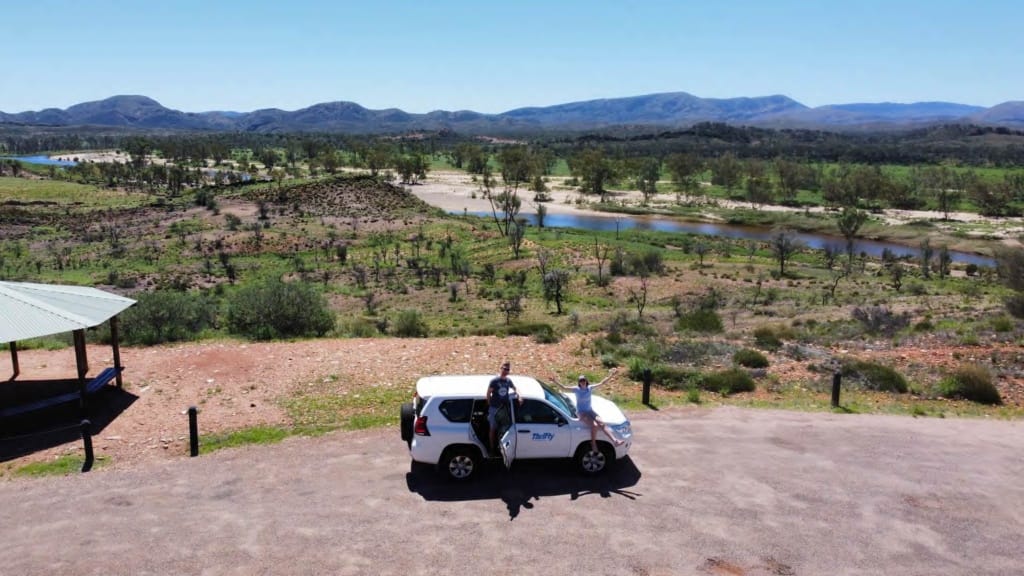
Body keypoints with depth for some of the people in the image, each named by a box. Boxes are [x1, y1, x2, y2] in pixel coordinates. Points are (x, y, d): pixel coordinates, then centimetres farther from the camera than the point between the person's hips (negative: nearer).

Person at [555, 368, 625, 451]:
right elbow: (564, 387, -14)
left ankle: (615, 441, -23)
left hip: (590, 411, 4)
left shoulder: (590, 388, 2)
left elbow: (601, 383, 6)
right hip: (582, 413, -4)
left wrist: (610, 376, 0)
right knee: (594, 425, -27)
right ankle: (593, 444, -11)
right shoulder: (577, 389, -8)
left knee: (602, 424, -16)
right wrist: (555, 380, -26)